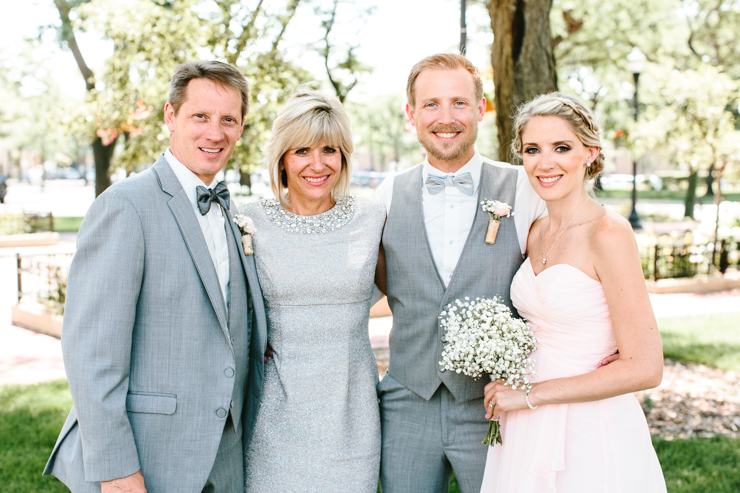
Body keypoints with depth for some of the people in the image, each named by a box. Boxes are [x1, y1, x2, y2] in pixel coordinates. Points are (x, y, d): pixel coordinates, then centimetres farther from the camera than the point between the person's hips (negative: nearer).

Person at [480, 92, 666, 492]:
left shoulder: (609, 232, -17)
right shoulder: (536, 233, 5)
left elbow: (643, 368, -20)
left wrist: (529, 395, -15)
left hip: (592, 438, -6)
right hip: (531, 434, 7)